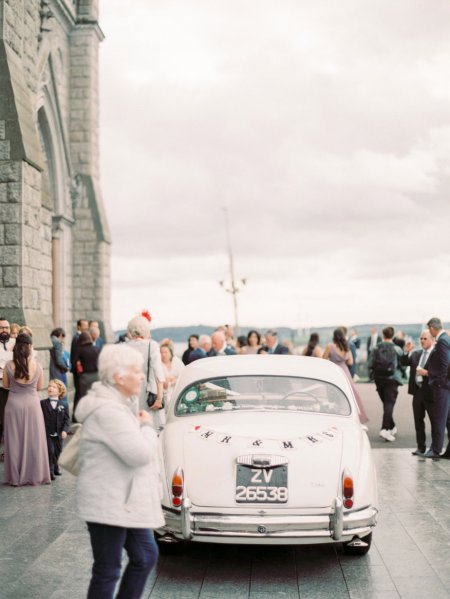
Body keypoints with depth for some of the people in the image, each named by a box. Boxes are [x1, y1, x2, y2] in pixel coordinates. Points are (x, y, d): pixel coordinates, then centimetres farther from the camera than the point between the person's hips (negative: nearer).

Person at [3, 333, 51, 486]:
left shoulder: (9, 366, -10)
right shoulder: (37, 365, -8)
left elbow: (6, 385, 4)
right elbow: (39, 386, 4)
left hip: (14, 404, 0)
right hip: (32, 404, 0)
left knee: (15, 440, 9)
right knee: (33, 439, 10)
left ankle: (16, 477, 14)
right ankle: (35, 475, 16)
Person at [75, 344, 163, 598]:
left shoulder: (122, 403, 11)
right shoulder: (107, 411, -23)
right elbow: (139, 453, -27)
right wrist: (147, 426, -11)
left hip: (126, 501, 11)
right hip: (109, 505, -11)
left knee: (146, 556, 18)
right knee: (108, 571, 0)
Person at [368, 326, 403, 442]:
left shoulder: (376, 349, 2)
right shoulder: (397, 349, -6)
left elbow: (370, 364, 1)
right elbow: (402, 364, -2)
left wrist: (372, 376, 11)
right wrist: (401, 376, 14)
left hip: (379, 379, 4)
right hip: (392, 380, -4)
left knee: (386, 403, 17)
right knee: (389, 404, -6)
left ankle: (392, 427, 29)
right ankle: (385, 429, -19)